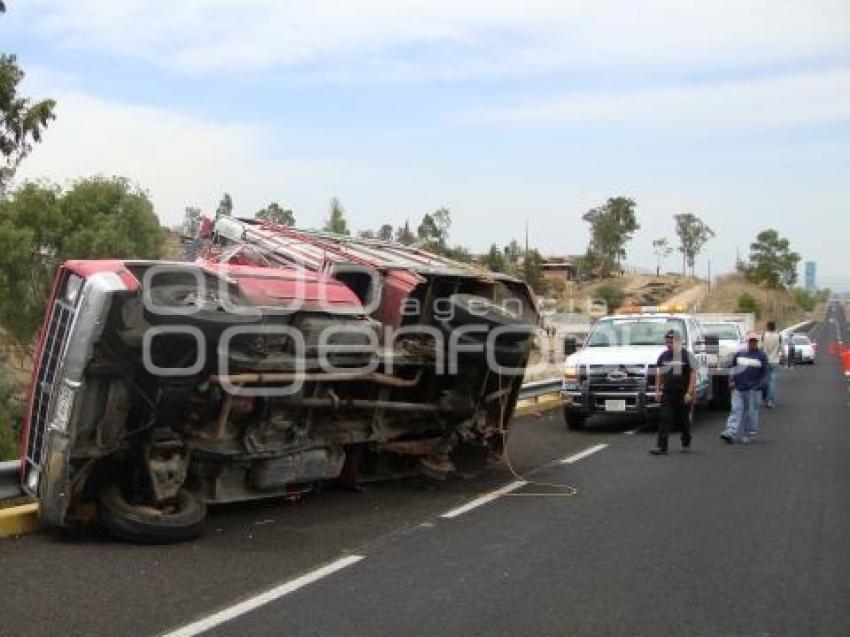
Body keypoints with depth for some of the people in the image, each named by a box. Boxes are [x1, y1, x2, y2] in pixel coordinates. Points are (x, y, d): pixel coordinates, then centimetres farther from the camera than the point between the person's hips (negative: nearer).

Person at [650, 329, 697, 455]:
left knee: (684, 420, 9)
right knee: (665, 420, -6)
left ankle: (686, 444, 25)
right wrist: (658, 389, 9)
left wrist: (689, 392, -13)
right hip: (667, 394, 3)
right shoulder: (663, 356, 8)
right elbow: (659, 373, 16)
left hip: (683, 394, -3)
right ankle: (661, 446, -10)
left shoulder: (687, 355, -5)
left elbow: (693, 374, -7)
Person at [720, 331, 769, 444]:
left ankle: (750, 435, 13)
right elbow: (733, 368, 19)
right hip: (738, 388, 2)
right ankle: (730, 433, -11)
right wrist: (732, 380, 7)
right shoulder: (740, 354, 12)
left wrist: (759, 385, -7)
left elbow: (764, 374, 4)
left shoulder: (761, 356, 5)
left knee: (751, 412, 3)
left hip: (752, 389, -2)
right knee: (736, 410, -4)